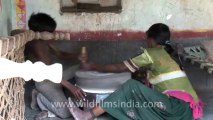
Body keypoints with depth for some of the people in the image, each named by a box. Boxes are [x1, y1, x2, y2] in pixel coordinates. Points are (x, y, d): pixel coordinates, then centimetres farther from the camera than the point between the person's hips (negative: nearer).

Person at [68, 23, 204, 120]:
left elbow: (119, 68, 3)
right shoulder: (164, 55, 23)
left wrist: (93, 67, 12)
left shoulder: (153, 52, -1)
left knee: (131, 87, -14)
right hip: (184, 108, 9)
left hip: (179, 106, -9)